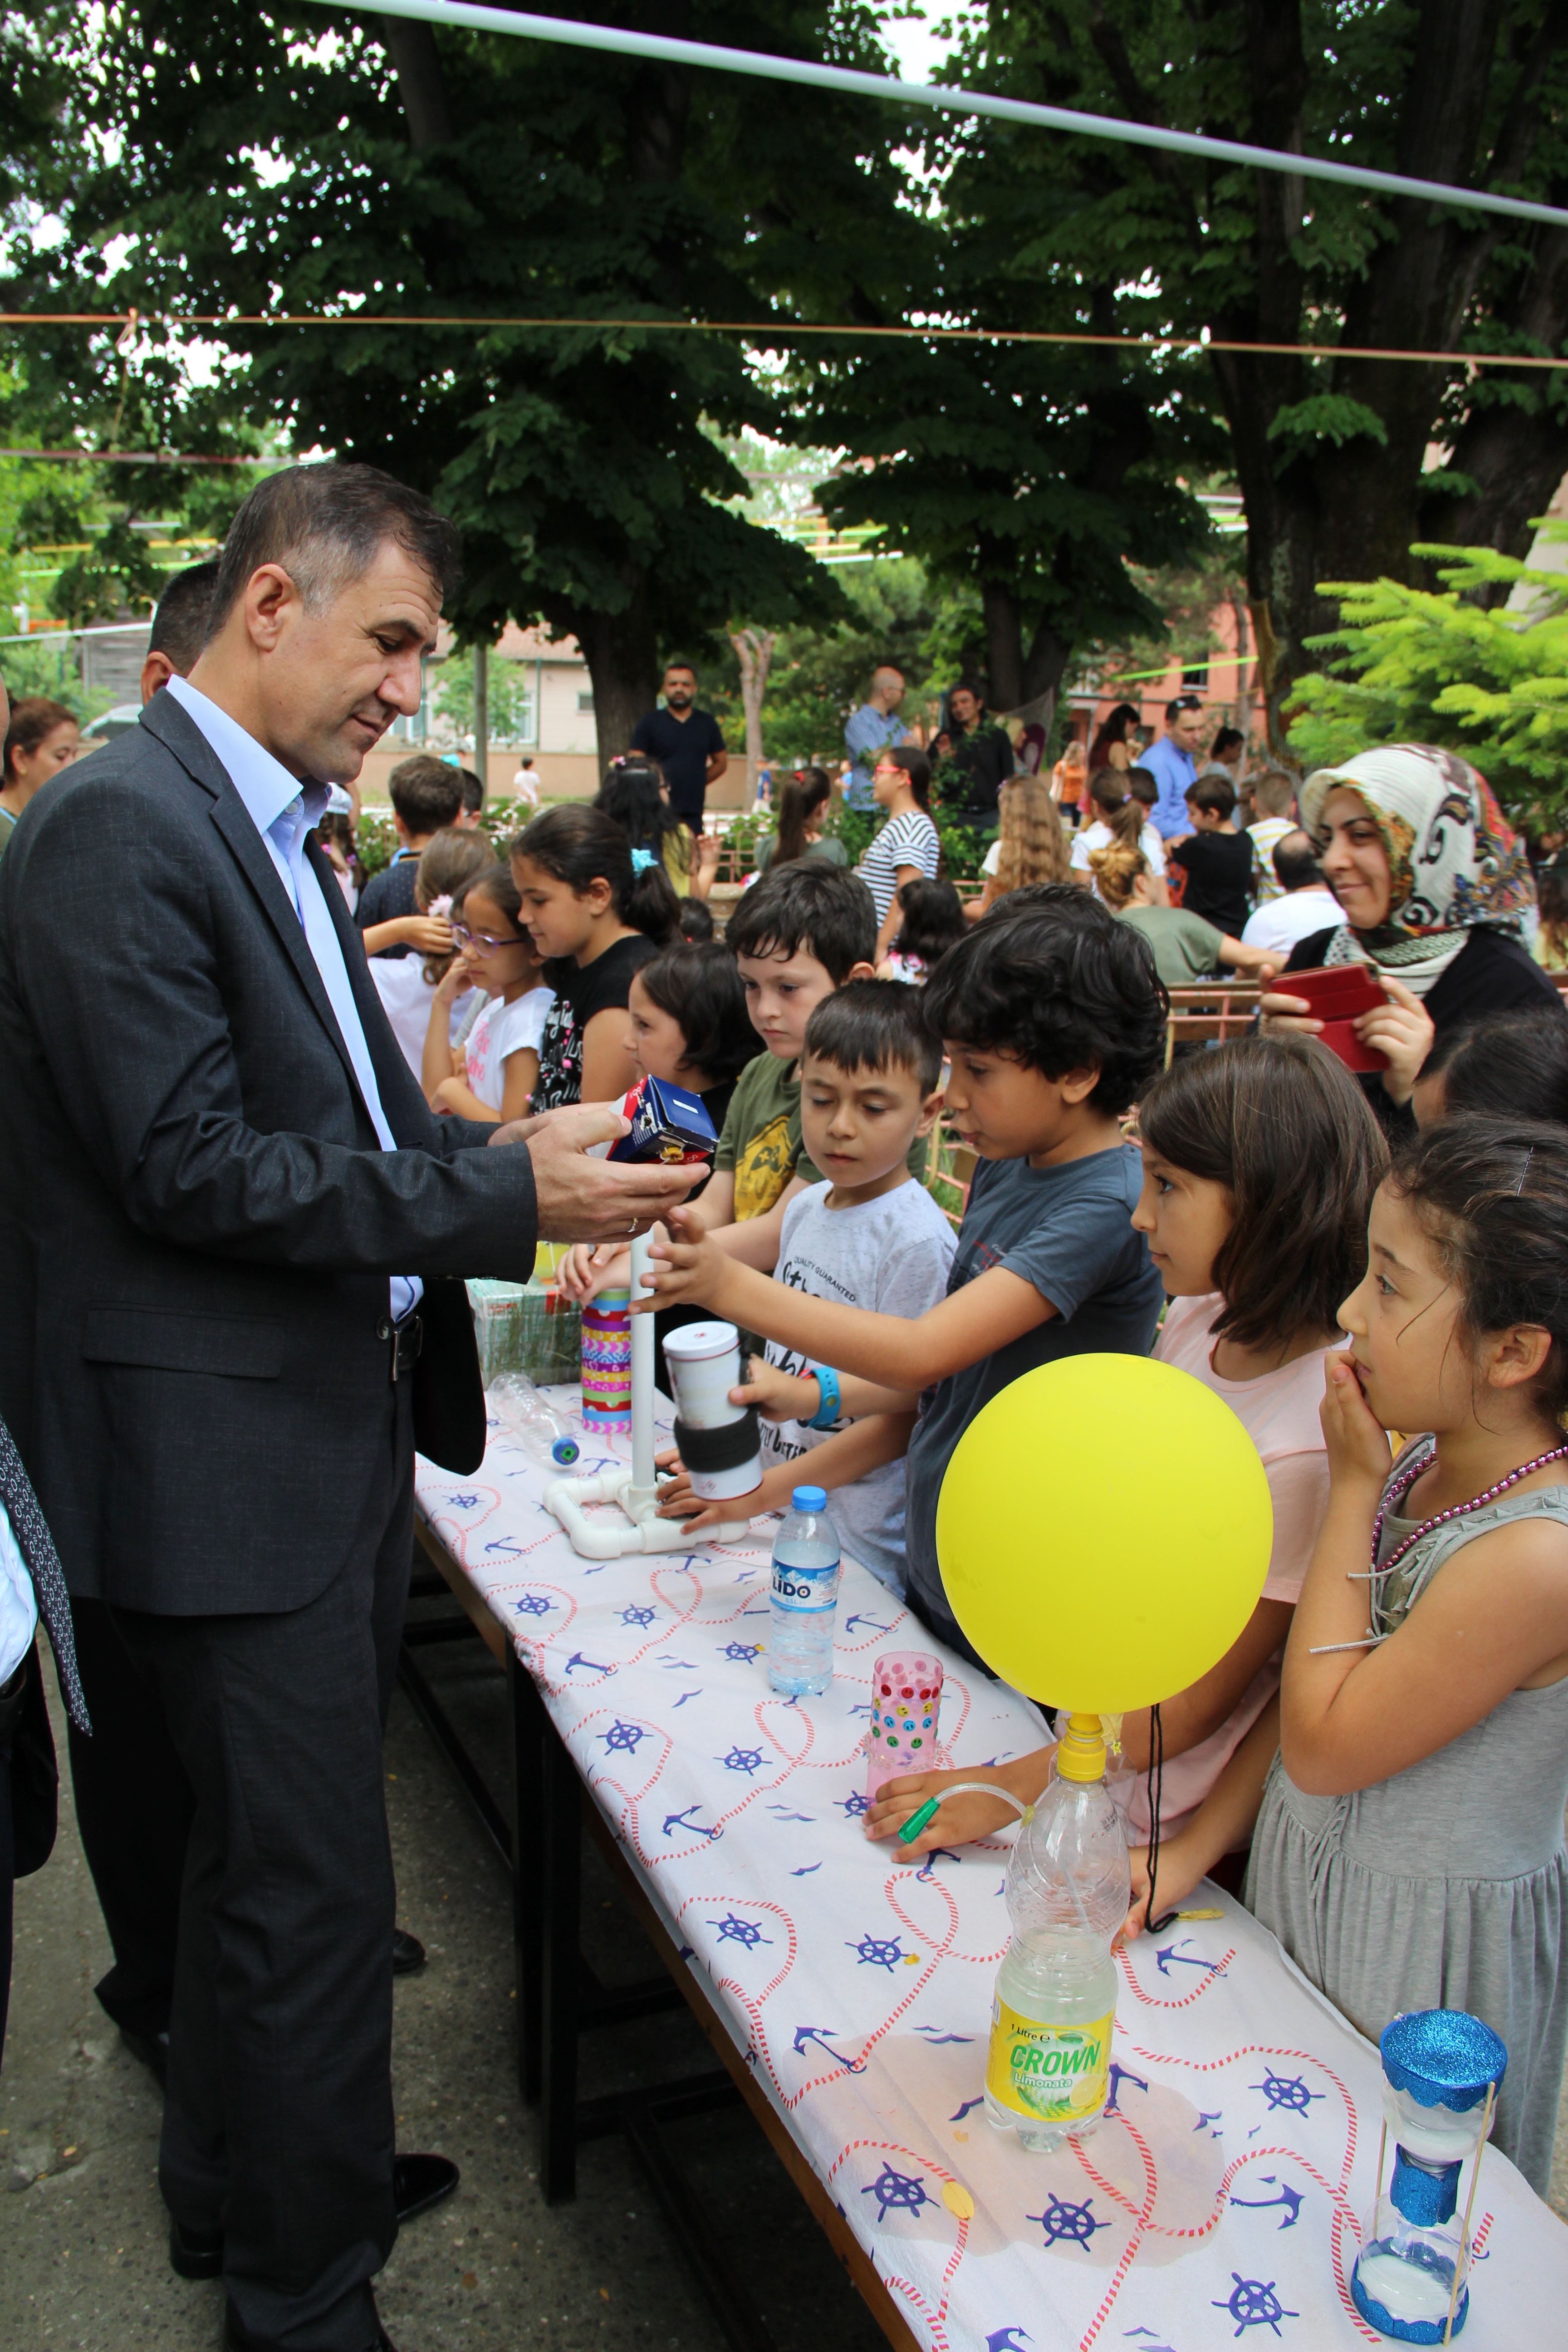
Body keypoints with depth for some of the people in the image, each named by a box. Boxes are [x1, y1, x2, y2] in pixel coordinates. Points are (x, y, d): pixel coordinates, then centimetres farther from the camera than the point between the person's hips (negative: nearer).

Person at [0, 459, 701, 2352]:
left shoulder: (277, 832, 13)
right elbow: (191, 1169, -22)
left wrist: (526, 1163, 3)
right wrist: (502, 1197, -21)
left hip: (334, 1424, 10)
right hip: (224, 1458, -10)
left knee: (262, 1854, 24)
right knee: (312, 1890, 4)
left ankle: (234, 2185, 45)